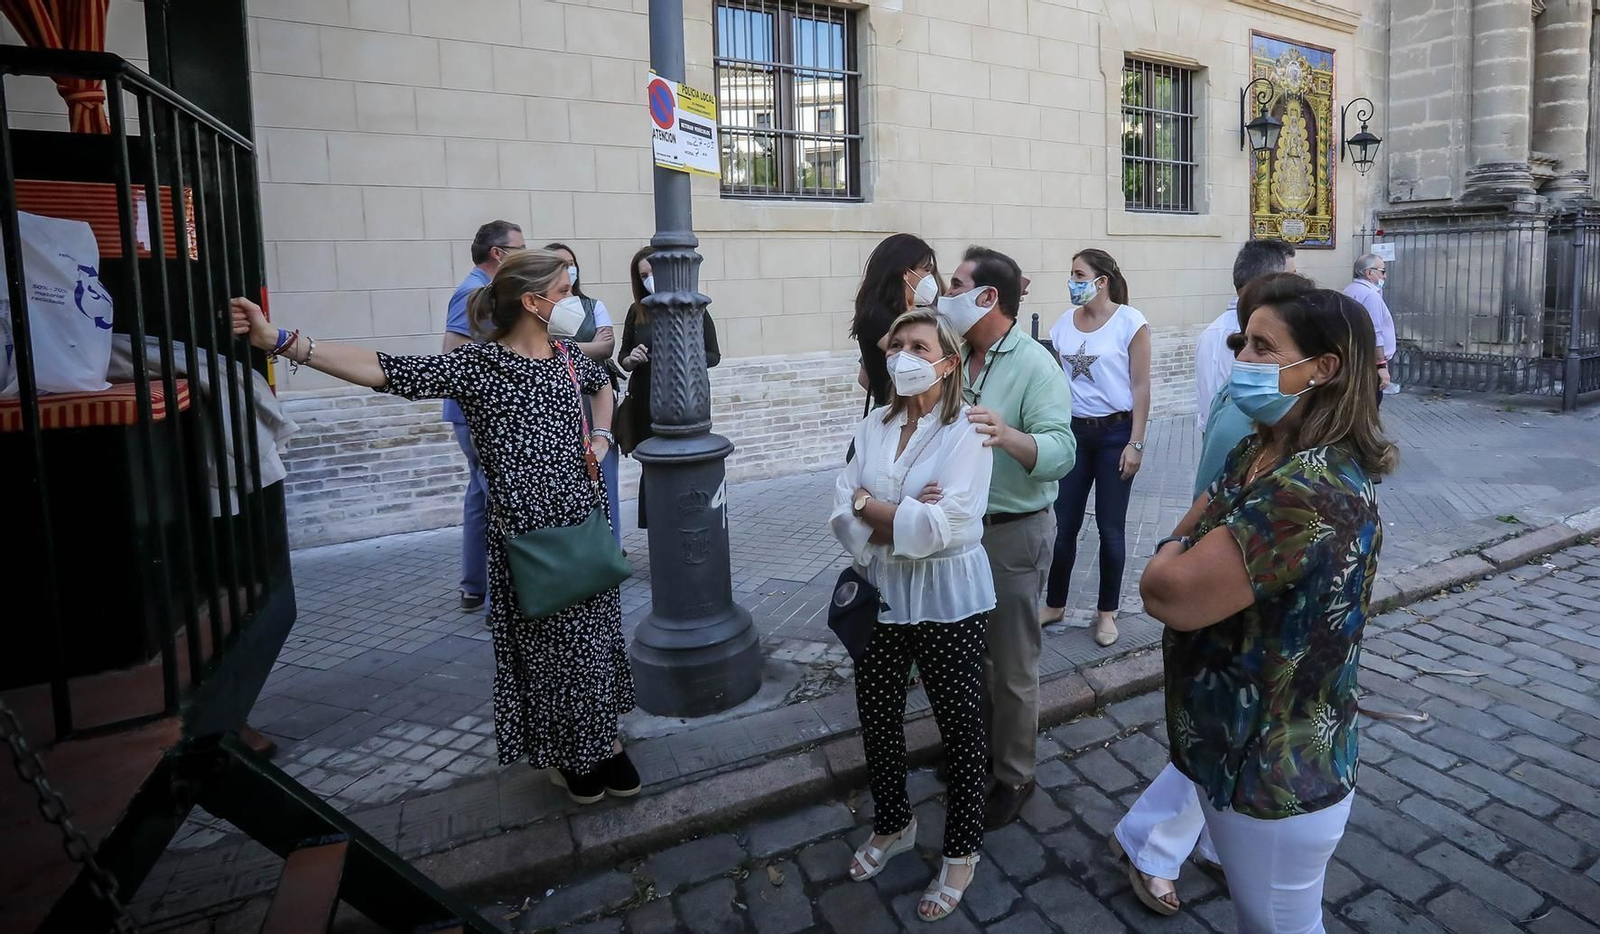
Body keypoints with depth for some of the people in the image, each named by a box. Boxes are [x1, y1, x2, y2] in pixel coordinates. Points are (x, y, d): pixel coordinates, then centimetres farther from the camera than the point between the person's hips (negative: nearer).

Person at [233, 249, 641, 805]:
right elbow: (384, 371, -22)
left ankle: (603, 738, 33)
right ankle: (567, 753, 29)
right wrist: (281, 342, -30)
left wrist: (601, 437, 12)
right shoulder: (478, 365, -12)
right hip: (528, 530, -5)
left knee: (596, 632, 13)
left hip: (586, 519, 6)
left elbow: (602, 385, 29)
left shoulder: (568, 356, 6)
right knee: (548, 642, 7)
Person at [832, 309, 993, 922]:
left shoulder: (966, 433, -13)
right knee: (876, 716, 17)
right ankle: (892, 825, 43)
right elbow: (844, 516, -4)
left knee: (960, 727, 10)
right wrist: (907, 520, -20)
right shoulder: (874, 427, 3)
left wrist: (870, 507, -14)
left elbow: (947, 526, -24)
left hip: (947, 602, -5)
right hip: (882, 595, 5)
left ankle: (962, 853, 34)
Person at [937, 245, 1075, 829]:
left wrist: (1009, 436, -45)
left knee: (1010, 666, 8)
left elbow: (1061, 452, -28)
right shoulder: (957, 358, 6)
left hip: (1013, 534, -7)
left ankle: (1013, 776, 27)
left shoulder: (1035, 365, -16)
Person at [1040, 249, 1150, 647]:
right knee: (1063, 523, 7)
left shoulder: (1130, 322, -7)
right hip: (1073, 431, 4)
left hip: (1115, 433, -3)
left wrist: (1135, 443, -12)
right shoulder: (1064, 323, 5)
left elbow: (1140, 386, -8)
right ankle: (1054, 604, 23)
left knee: (1110, 526, 5)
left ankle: (1106, 612, 20)